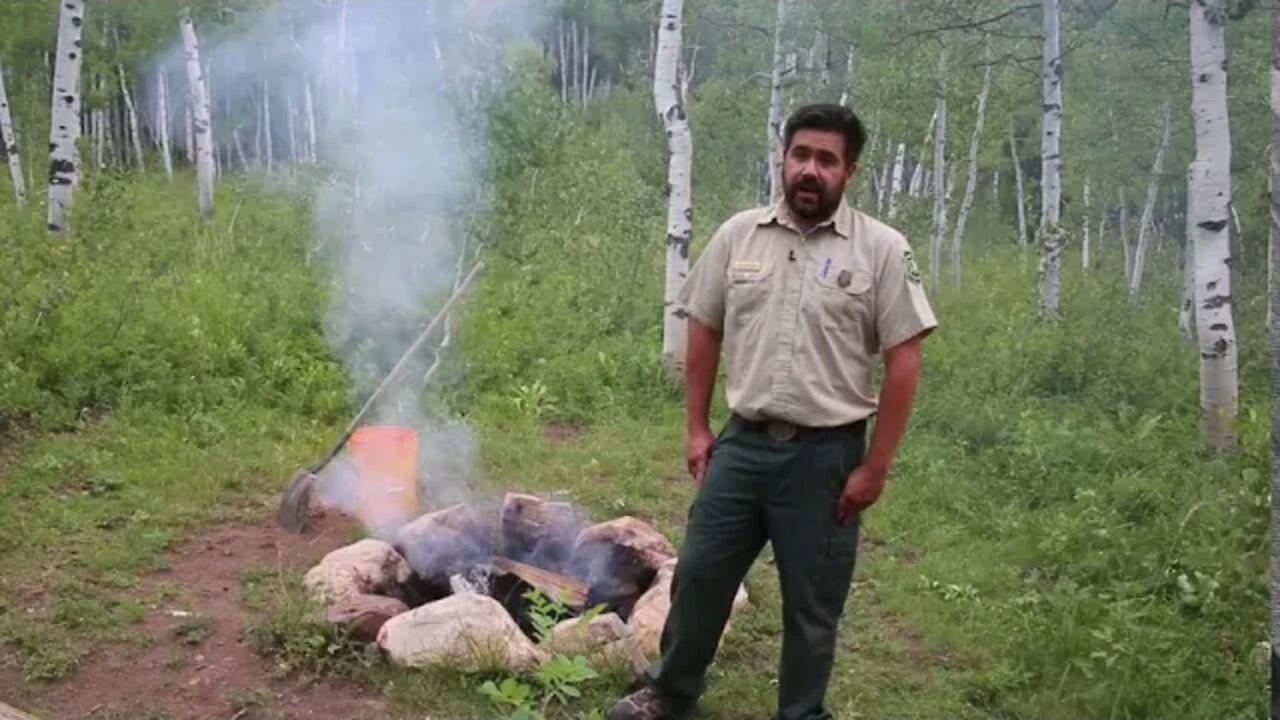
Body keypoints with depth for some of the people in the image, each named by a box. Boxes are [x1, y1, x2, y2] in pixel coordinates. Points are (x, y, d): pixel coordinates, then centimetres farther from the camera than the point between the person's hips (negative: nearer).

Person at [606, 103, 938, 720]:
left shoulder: (880, 249, -8)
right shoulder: (738, 234, 2)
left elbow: (903, 361, -9)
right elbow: (704, 333, 8)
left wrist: (876, 466, -10)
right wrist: (696, 428, 5)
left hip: (826, 455, -3)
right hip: (742, 444, 3)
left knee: (812, 602, 10)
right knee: (699, 574, 13)